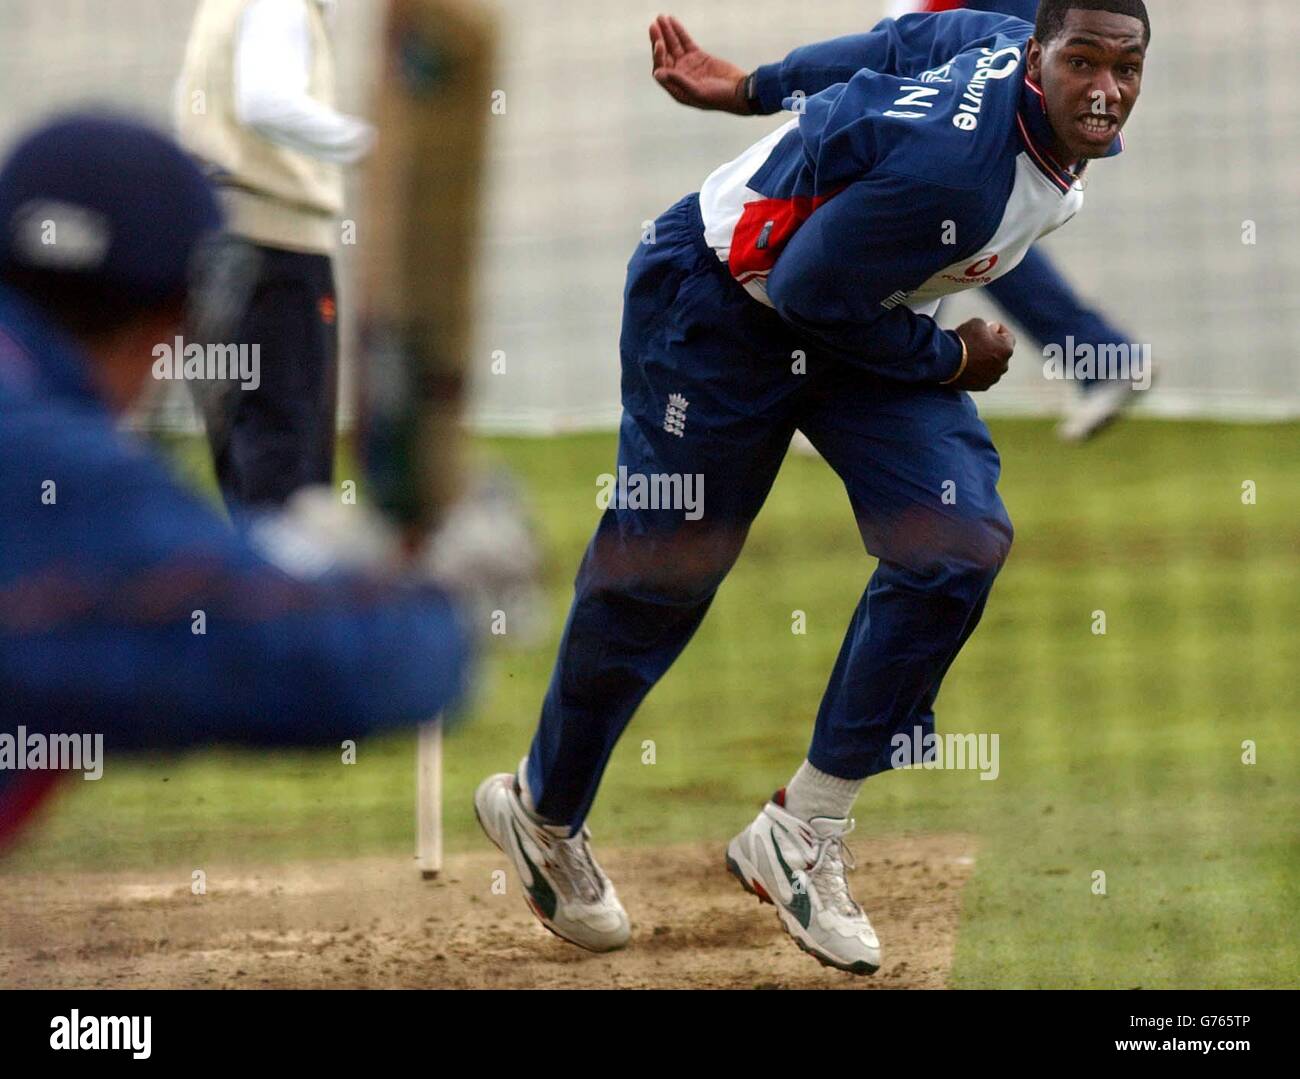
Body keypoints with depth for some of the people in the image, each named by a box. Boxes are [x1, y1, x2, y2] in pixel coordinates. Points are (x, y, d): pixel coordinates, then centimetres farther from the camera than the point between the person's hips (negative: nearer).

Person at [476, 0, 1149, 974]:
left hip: (859, 317, 8)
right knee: (657, 578, 1)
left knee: (958, 542, -10)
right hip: (721, 303, -8)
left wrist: (755, 88, 22)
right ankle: (544, 812, 28)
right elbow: (814, 295, -27)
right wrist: (950, 361, -12)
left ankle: (804, 833, 0)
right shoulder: (954, 167, -37)